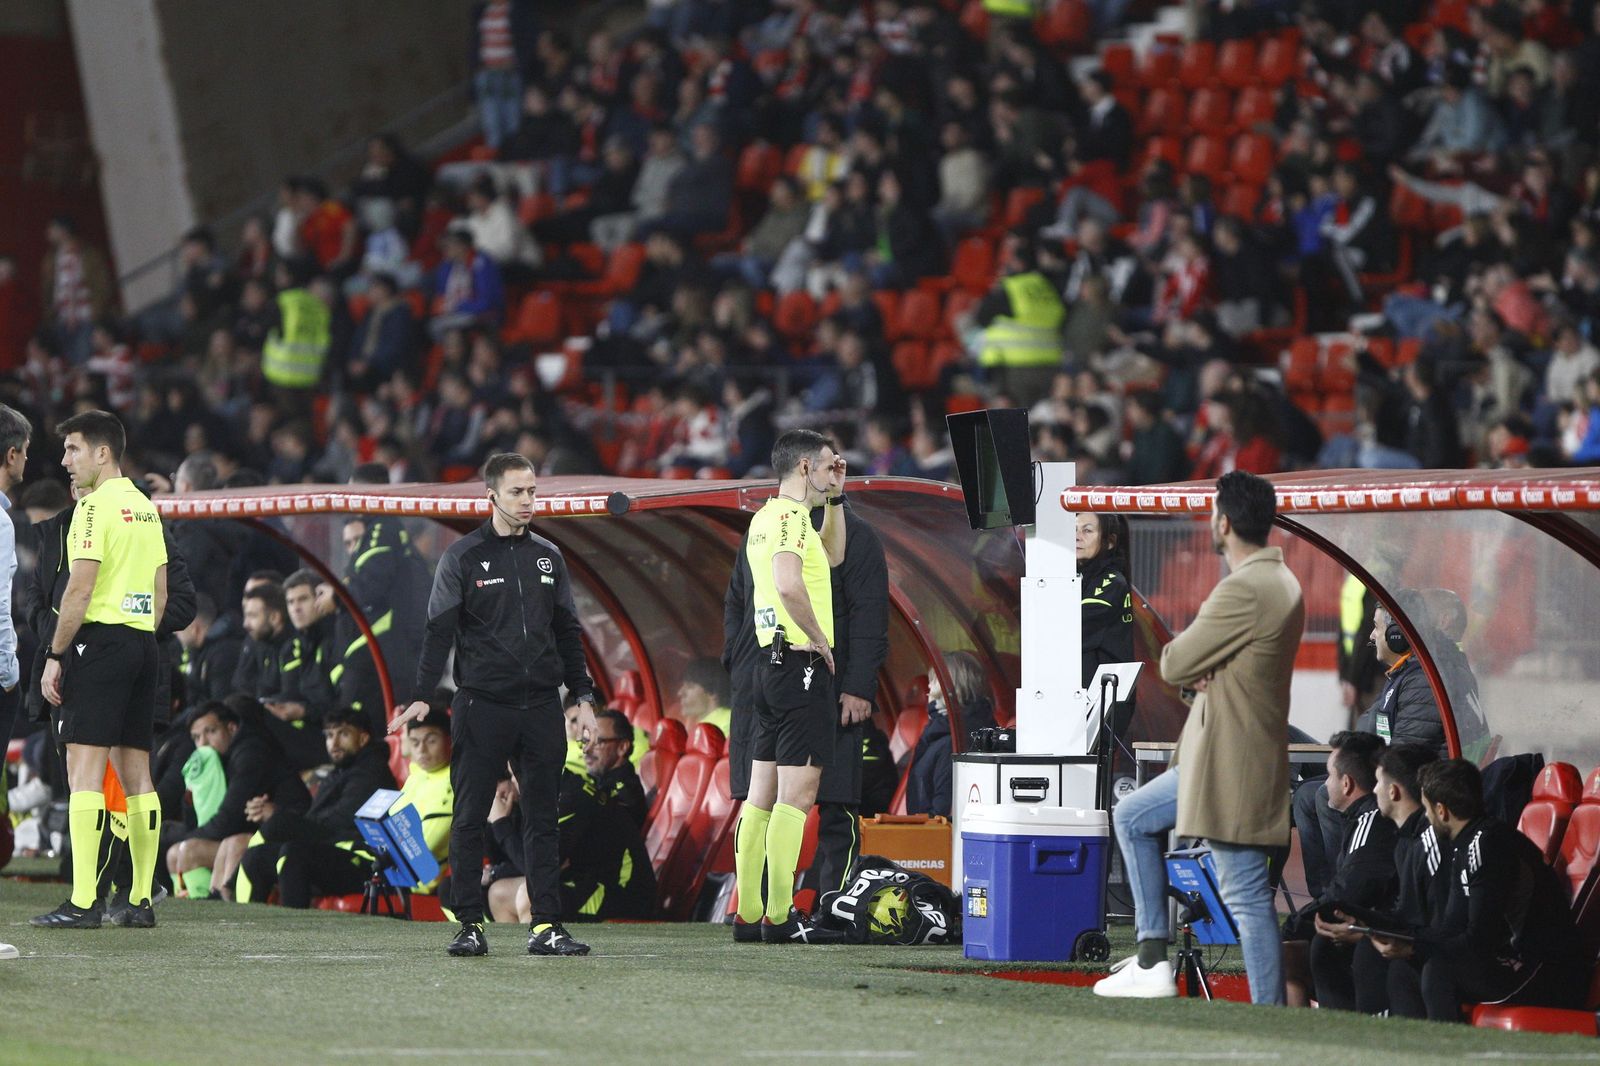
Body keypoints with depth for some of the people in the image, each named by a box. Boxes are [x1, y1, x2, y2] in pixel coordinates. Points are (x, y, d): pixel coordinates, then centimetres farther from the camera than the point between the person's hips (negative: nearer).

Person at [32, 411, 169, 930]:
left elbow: (80, 588, -15)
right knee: (136, 773, 9)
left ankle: (82, 902, -16)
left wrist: (54, 655, -11)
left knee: (84, 768, -10)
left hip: (100, 639, -8)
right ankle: (142, 901, 8)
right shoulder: (145, 507, 16)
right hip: (143, 643, 8)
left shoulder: (97, 504, -10)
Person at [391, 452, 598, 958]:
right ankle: (470, 924, 4)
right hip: (482, 704, -4)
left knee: (542, 817, 3)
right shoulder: (463, 556, 0)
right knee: (469, 817, -1)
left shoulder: (548, 557, 14)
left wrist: (584, 695, 13)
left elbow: (567, 632, 19)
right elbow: (440, 629, -4)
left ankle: (546, 925, 5)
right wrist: (423, 695, -14)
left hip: (541, 706, 4)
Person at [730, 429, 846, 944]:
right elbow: (789, 584, -30)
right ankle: (780, 917, -10)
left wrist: (834, 496, 24)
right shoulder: (790, 516, -13)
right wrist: (818, 638, -17)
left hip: (770, 666, 10)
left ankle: (748, 915, 12)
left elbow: (832, 555, 32)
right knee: (797, 796, -9)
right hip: (801, 665, -10)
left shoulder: (766, 517, 17)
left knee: (762, 796, 10)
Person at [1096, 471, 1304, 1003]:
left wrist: (1186, 660, 4)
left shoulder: (1245, 591, -22)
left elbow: (1174, 665, -17)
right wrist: (1201, 672, -5)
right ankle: (1152, 962, 21)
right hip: (1220, 756, 11)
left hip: (1232, 767, -11)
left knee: (1247, 895, -7)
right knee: (1132, 817, 22)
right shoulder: (1279, 582, 12)